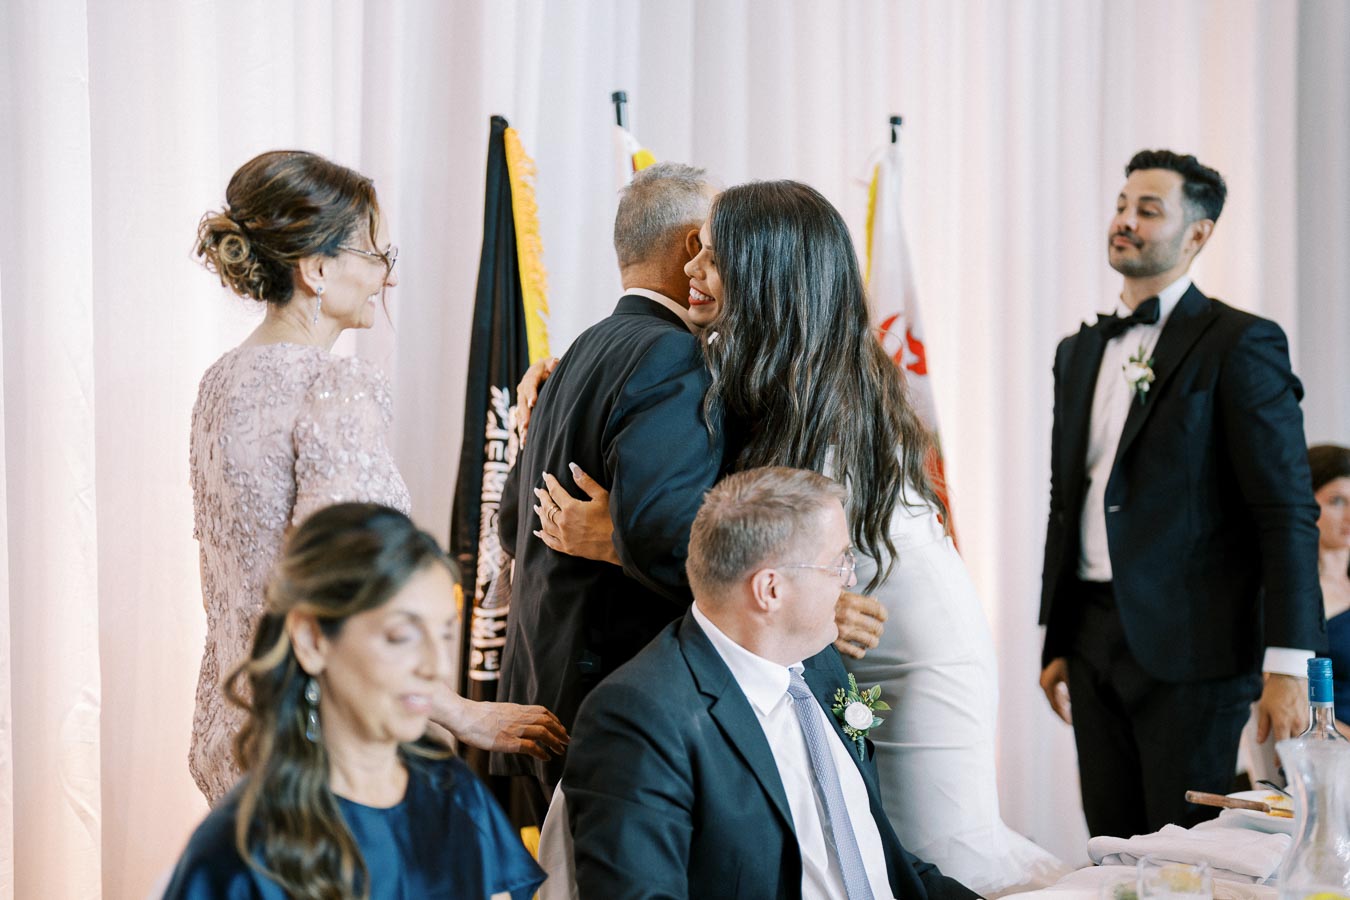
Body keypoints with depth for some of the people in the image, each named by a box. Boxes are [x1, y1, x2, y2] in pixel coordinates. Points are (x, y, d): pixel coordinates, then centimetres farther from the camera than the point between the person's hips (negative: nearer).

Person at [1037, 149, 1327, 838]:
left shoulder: (1240, 344, -5)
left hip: (1189, 647, -6)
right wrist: (1056, 643, 17)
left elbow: (1288, 513, -10)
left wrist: (1288, 666, -16)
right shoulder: (1079, 352, 16)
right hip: (1094, 644, 6)